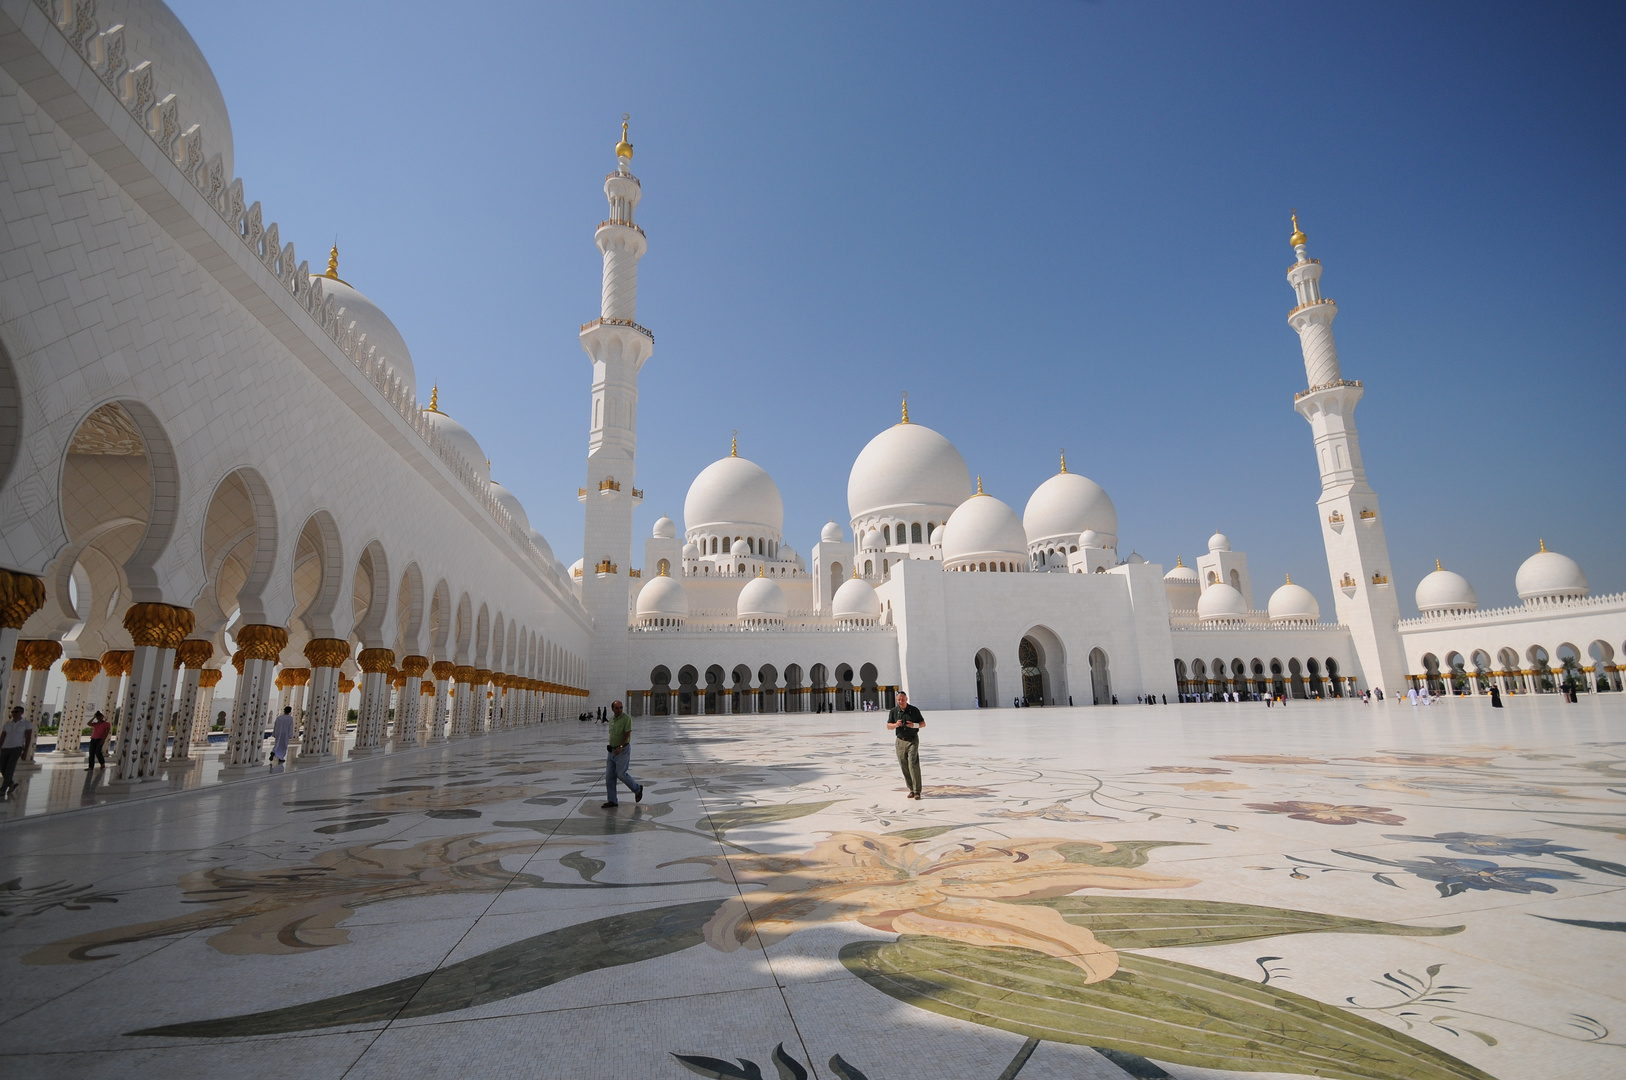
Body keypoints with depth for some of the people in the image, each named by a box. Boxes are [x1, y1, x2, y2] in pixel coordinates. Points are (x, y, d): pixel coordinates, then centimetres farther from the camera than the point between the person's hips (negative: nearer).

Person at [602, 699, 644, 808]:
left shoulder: (626, 718, -11)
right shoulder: (611, 719, 11)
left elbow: (628, 735, -18)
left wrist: (620, 746, -26)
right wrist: (609, 745, 10)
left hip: (623, 750, -7)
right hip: (612, 750, 7)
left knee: (621, 774, -10)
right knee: (609, 776, 4)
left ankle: (637, 789, 13)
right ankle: (612, 801, 11)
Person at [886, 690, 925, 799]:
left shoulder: (914, 710, -2)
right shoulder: (894, 711, 1)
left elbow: (923, 723, 4)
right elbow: (888, 726, 5)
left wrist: (914, 725, -17)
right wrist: (896, 725, -17)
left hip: (913, 740, -2)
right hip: (901, 741, 3)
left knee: (913, 764, -14)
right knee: (904, 767, 3)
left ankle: (917, 791, -10)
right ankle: (911, 789, 15)